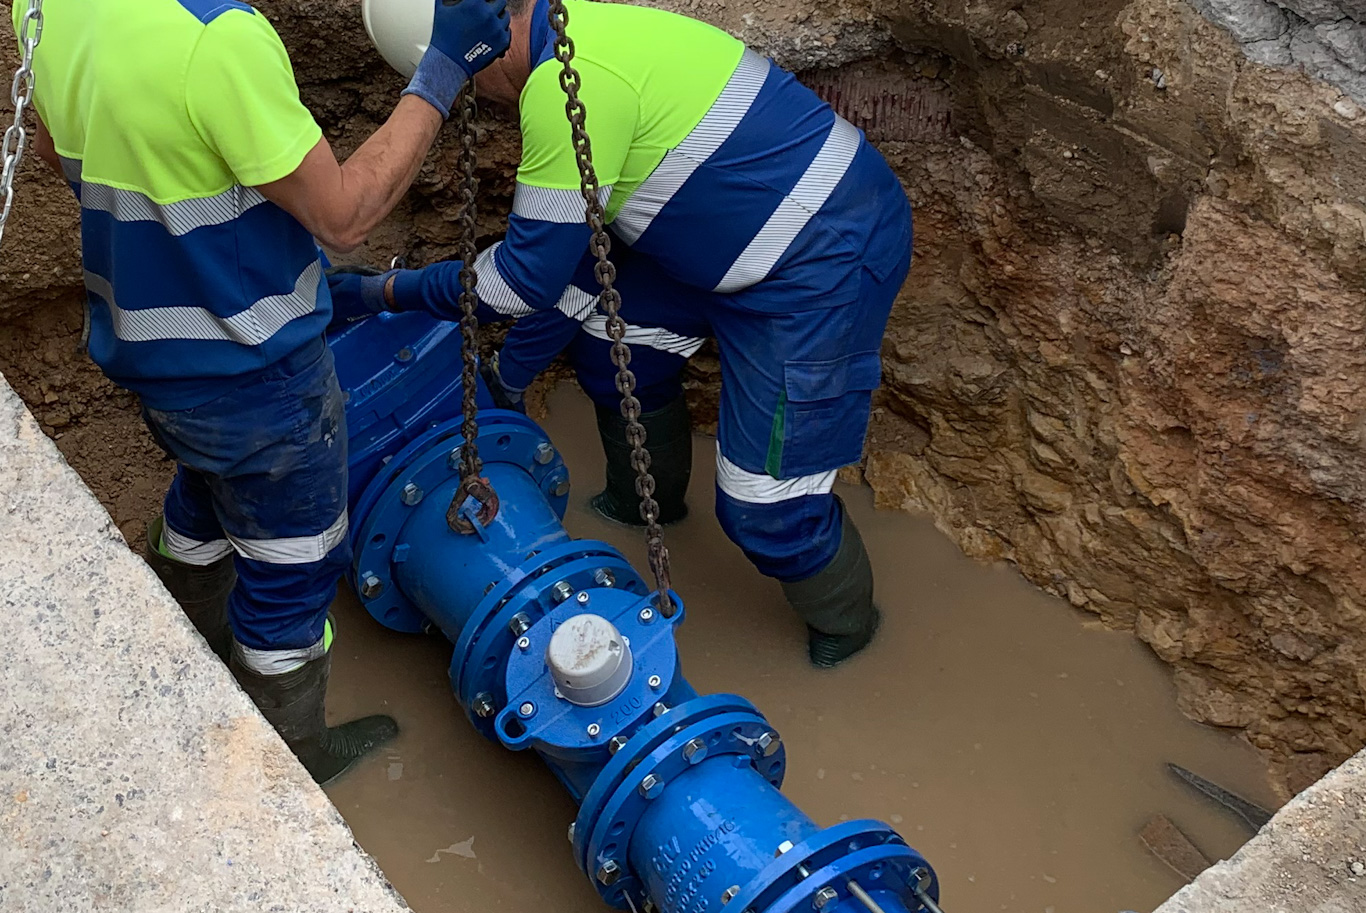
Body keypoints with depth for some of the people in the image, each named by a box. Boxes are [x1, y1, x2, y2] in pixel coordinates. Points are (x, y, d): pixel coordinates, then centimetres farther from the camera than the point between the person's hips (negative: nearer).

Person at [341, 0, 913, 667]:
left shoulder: (568, 81, -24)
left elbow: (531, 274, -17)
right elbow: (570, 245, 16)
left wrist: (391, 292, -3)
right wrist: (511, 373, 23)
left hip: (825, 264, -10)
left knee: (763, 502, -3)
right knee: (610, 326, 21)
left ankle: (843, 624, 26)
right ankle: (645, 497, 44)